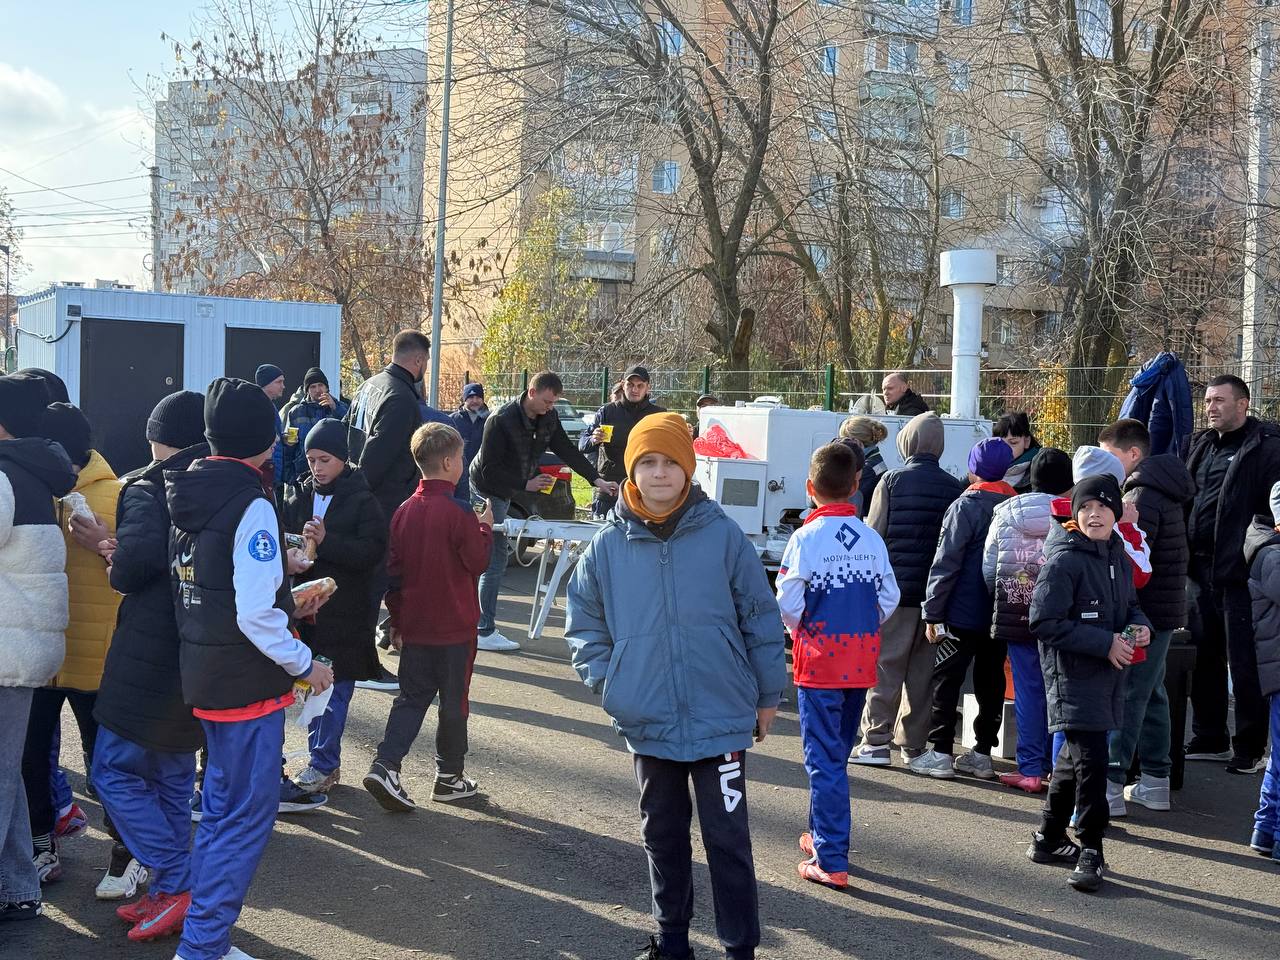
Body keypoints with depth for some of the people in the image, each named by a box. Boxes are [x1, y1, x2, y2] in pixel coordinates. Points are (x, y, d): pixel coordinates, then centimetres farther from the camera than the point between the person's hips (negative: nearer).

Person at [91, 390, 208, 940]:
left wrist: (117, 572, -3)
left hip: (151, 657, -7)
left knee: (115, 772, 4)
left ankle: (179, 885, 0)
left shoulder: (146, 488, -10)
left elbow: (139, 557, -28)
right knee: (173, 779, 17)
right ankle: (167, 895, 21)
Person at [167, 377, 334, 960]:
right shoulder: (251, 505, -20)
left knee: (223, 809, 20)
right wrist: (305, 665, -12)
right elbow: (256, 616, -24)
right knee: (248, 817, 1)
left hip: (204, 678, 9)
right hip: (249, 685, -9)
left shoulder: (189, 500, 5)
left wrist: (285, 606, 17)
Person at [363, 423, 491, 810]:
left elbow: (393, 570, 6)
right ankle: (449, 777, 19)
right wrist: (485, 528, 7)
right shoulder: (458, 512, -16)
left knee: (412, 697, 12)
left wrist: (396, 619, 15)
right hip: (455, 627, -5)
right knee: (454, 702, 9)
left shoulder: (405, 511, 2)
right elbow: (478, 561, -9)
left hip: (414, 627, 5)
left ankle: (385, 765, -4)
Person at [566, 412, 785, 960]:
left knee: (728, 839, 2)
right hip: (648, 724, 3)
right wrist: (606, 682, -1)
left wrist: (768, 694, 3)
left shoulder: (723, 535, -8)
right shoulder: (608, 546, -2)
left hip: (721, 720, -3)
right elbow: (584, 624, 10)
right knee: (662, 836, 17)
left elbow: (761, 618, -1)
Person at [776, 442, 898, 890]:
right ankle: (825, 835, 33)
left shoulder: (806, 538, -13)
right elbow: (889, 598, 3)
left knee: (823, 759, -1)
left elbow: (787, 602, -13)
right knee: (838, 753, 19)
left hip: (819, 662, -5)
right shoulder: (872, 539, 1)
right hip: (861, 664, 5)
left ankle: (831, 861, -1)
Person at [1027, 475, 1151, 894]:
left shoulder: (1118, 555, 9)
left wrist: (1139, 625, 0)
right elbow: (1044, 623, -18)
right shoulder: (1064, 560, -16)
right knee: (1091, 760, -12)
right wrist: (1105, 642, -19)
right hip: (1073, 674, -8)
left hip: (1109, 672, 8)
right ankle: (1090, 852, 0)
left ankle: (1048, 839, 31)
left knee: (1075, 756, 17)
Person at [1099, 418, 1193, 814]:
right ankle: (1155, 781, 21)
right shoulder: (1162, 491, 15)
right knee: (1150, 693, 14)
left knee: (1126, 695, -8)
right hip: (1163, 608, 10)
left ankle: (1111, 783, -6)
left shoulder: (1142, 496, -16)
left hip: (1145, 609, -10)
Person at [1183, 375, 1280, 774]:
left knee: (1244, 662, 0)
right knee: (1205, 658, 15)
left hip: (1239, 571, -8)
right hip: (1202, 568, 8)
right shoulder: (1201, 445, 14)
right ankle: (1210, 740, 27)